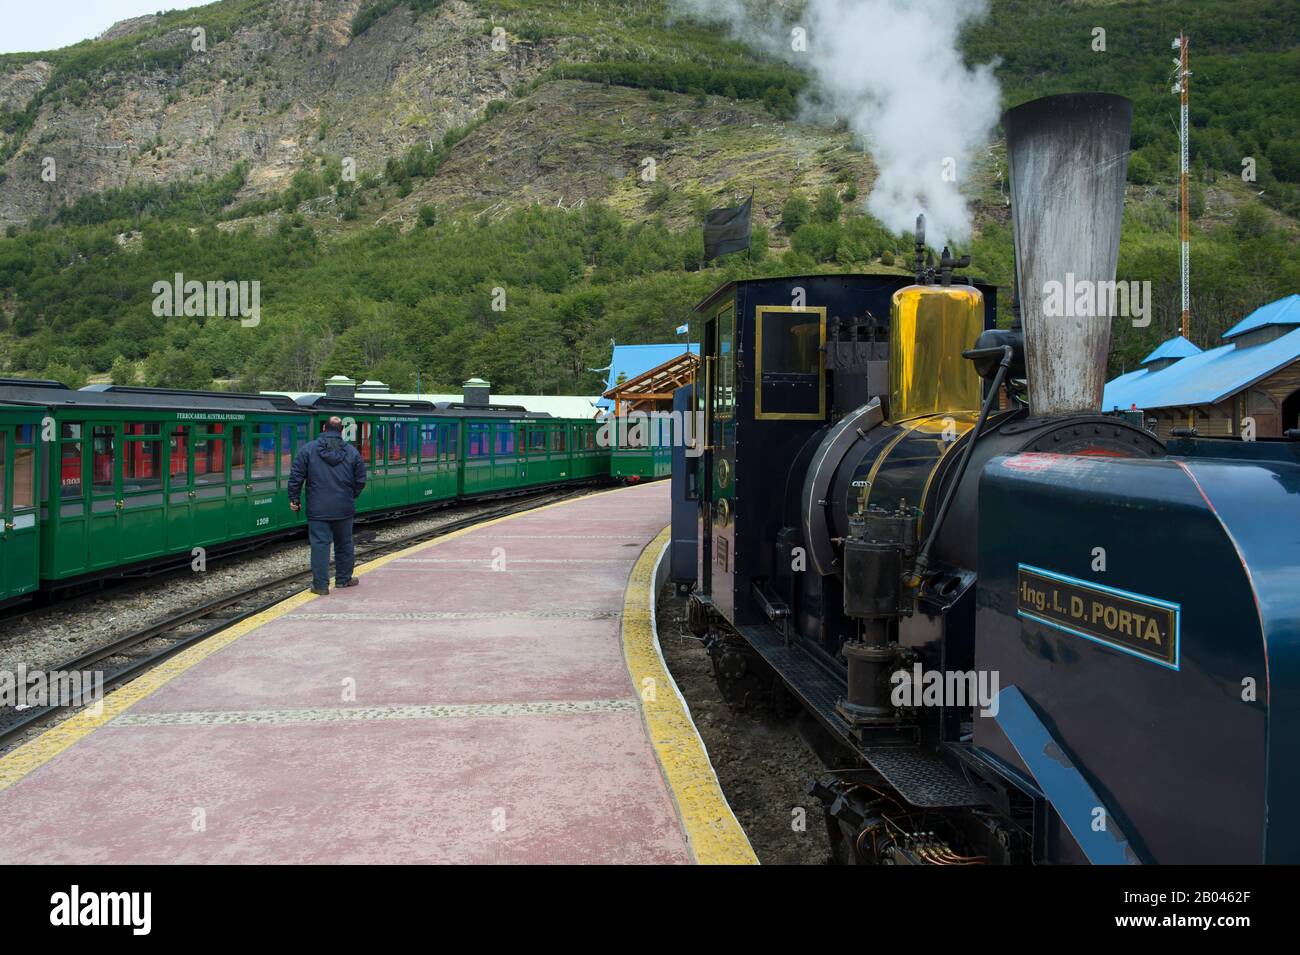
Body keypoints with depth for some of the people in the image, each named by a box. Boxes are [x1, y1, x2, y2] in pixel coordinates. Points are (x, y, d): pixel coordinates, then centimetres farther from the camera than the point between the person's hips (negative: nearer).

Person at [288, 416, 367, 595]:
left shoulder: (308, 449, -3)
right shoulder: (352, 452, 2)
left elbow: (296, 477, -5)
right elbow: (361, 480, 6)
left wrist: (294, 499, 5)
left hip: (317, 509, -2)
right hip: (344, 509, 2)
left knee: (319, 544, 0)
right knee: (344, 543, 15)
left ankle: (321, 585, -1)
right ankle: (344, 579, 26)